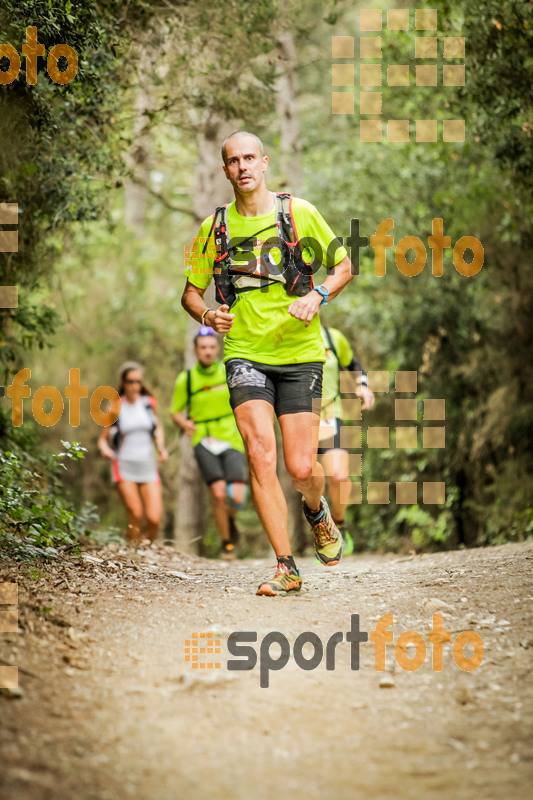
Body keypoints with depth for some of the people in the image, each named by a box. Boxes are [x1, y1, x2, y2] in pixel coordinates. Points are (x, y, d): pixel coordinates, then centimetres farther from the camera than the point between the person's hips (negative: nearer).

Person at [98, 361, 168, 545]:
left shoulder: (148, 403, 5)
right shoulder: (115, 408, -2)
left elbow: (158, 428, 21)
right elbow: (103, 438, 4)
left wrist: (161, 446, 3)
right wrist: (105, 449, -18)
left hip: (148, 466, 2)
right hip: (124, 466, -2)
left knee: (154, 518, -10)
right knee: (136, 516, -14)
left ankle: (149, 543, 16)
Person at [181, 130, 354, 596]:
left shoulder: (299, 213, 1)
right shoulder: (215, 227, 6)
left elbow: (344, 266, 10)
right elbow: (191, 290, 17)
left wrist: (317, 296, -10)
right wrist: (206, 315, -5)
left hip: (300, 353, -1)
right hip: (244, 353, 1)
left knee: (302, 468, -4)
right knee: (261, 455, -17)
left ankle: (317, 511, 34)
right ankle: (286, 567, -10)